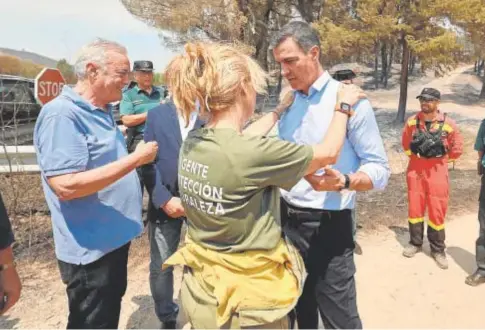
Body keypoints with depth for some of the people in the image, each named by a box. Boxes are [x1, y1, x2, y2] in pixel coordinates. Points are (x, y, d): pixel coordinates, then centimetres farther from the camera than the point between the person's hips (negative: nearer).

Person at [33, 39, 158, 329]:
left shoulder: (101, 111, 8)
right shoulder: (62, 114, -22)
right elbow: (66, 185, -31)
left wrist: (137, 157, 7)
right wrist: (136, 158, -28)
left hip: (114, 237, 9)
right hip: (91, 248, -9)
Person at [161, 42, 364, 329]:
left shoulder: (193, 142, -7)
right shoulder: (252, 154, -28)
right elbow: (329, 153, -12)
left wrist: (282, 109, 24)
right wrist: (343, 106, 6)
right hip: (246, 300, -6)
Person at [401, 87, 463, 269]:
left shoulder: (448, 123, -9)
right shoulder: (412, 121, -2)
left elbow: (457, 149, 1)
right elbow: (406, 143, 15)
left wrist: (439, 160, 5)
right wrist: (415, 156, 8)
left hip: (437, 174, -2)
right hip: (415, 171, 2)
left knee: (437, 211, 4)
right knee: (414, 208, 10)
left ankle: (438, 249, 19)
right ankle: (415, 243, 27)